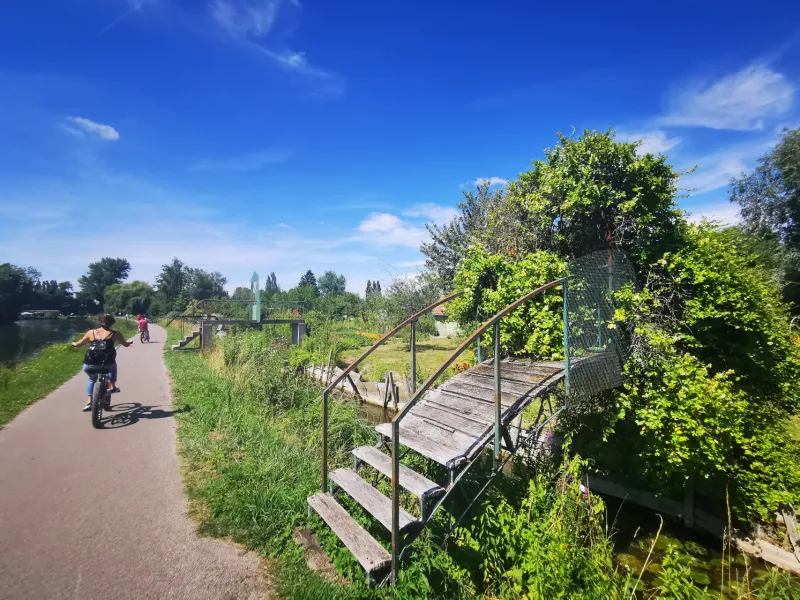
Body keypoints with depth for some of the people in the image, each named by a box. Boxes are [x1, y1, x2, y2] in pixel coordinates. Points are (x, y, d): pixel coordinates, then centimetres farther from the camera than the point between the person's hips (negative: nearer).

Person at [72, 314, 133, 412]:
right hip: (107, 363, -2)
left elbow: (79, 343, 26)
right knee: (112, 364, 36)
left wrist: (74, 344, 49)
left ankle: (89, 402, 22)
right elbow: (126, 344, 19)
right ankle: (112, 386, 32)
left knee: (92, 378, 33)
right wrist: (130, 342, 42)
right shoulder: (115, 333, 7)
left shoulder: (91, 332, 13)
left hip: (90, 365, 2)